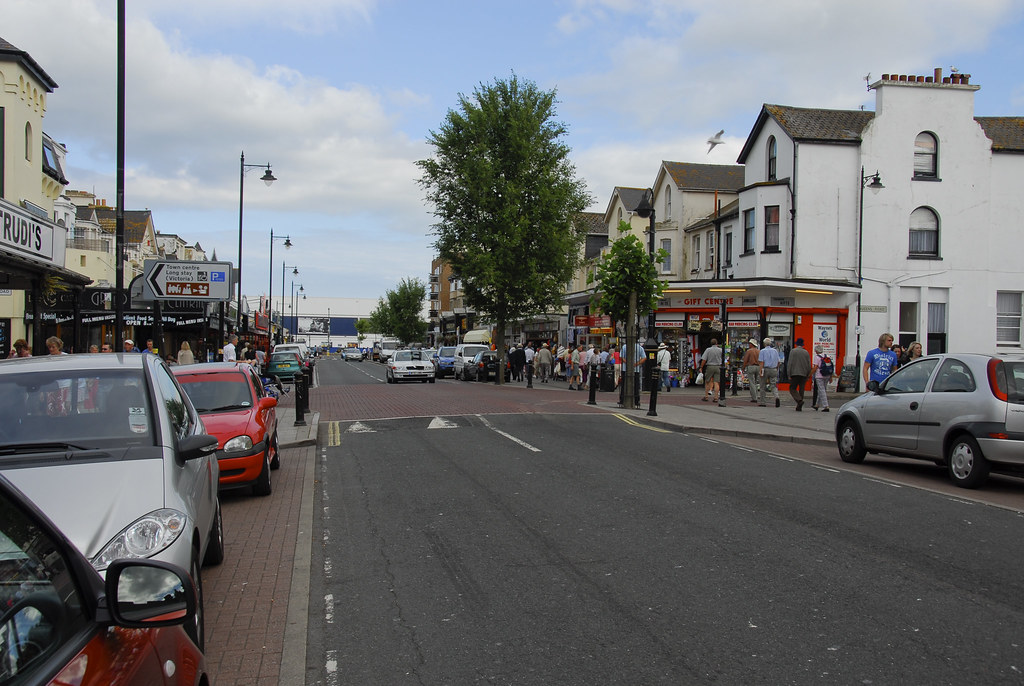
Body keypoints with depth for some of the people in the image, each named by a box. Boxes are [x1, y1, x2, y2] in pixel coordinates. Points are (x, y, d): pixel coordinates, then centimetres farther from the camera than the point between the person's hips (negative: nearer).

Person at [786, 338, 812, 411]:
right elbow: (809, 365, 9)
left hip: (795, 374, -4)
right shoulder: (806, 352, 8)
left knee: (792, 389, 2)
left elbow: (790, 363, -7)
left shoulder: (793, 351, -2)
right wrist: (808, 375, 17)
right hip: (804, 374, 4)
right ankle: (799, 407, 8)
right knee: (801, 390, 8)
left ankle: (799, 400, -22)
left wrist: (789, 375, -4)